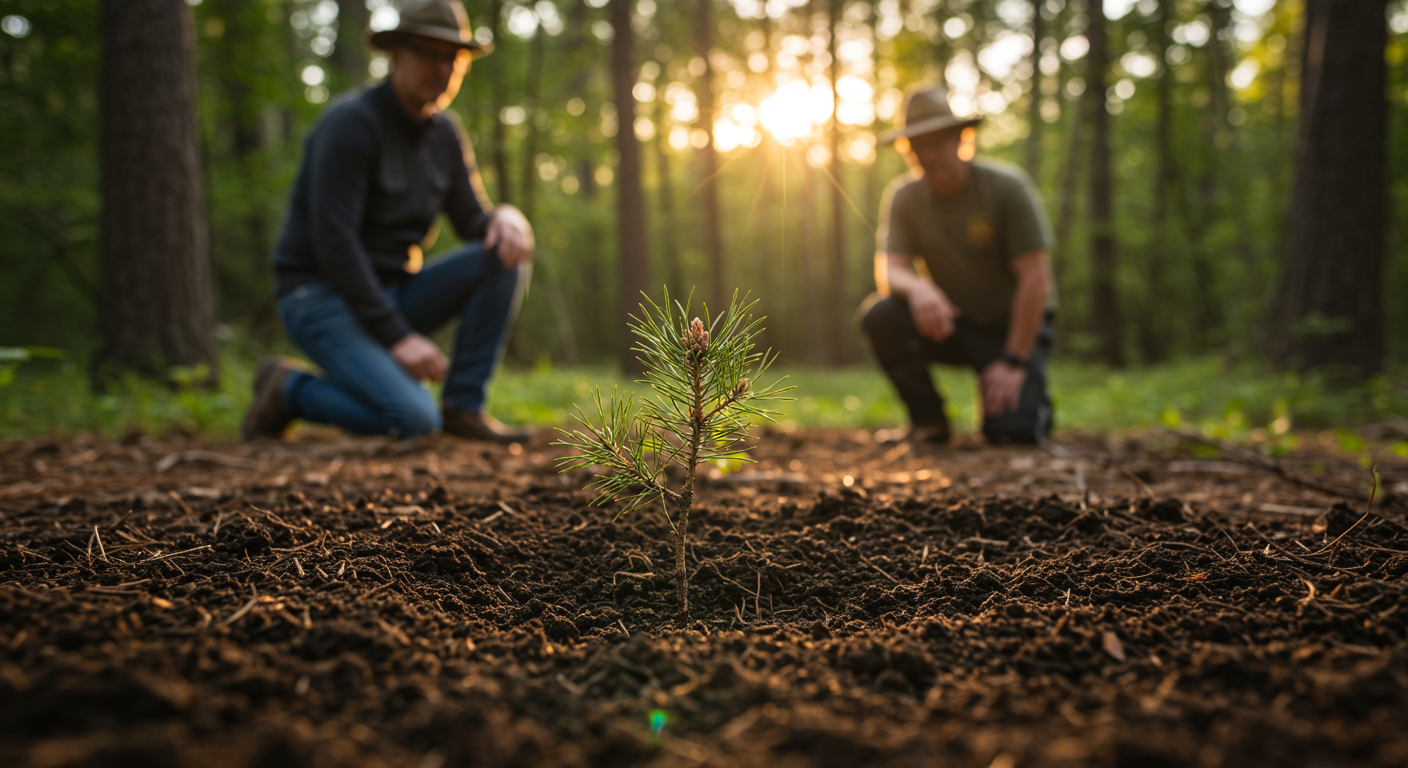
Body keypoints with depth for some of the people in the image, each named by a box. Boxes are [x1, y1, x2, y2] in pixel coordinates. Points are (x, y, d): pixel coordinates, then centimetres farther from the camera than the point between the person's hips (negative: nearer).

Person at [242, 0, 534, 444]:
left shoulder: (445, 133, 7)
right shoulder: (350, 124, -18)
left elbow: (475, 226, 8)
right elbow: (334, 244, -24)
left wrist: (507, 218, -18)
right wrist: (398, 337, -27)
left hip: (390, 296, 8)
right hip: (323, 300, -8)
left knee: (505, 255, -11)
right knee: (414, 420, -29)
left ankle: (463, 407, -8)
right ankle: (289, 390, -2)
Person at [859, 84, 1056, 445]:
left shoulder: (1007, 186, -16)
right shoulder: (903, 197, -6)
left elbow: (1034, 277, -18)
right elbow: (888, 269, -15)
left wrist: (1014, 362, -22)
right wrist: (915, 287, -41)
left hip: (1015, 325, -3)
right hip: (952, 323, 3)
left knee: (1010, 430, -25)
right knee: (878, 314, -26)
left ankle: (1032, 405, 15)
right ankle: (928, 420, -8)